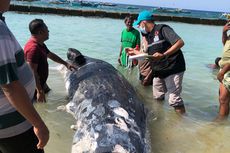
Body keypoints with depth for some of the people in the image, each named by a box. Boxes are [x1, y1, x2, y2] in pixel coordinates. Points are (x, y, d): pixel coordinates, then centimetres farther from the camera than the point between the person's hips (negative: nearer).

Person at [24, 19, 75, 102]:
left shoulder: (40, 44, 6)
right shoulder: (33, 48, -28)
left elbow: (51, 55, 22)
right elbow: (32, 72, -31)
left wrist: (66, 64, 21)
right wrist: (39, 91, -30)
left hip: (41, 82, 10)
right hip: (35, 86, -10)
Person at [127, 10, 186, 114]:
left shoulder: (162, 29, -10)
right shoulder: (148, 36, 13)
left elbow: (180, 42, -19)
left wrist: (163, 55, -27)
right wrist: (135, 52, 19)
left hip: (173, 69, -8)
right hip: (158, 72, 8)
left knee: (174, 99, -10)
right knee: (157, 98, 13)